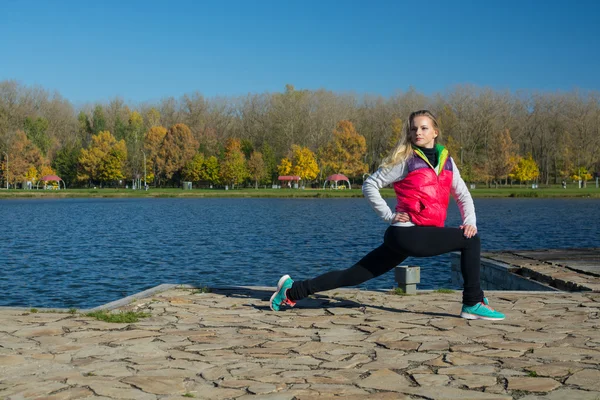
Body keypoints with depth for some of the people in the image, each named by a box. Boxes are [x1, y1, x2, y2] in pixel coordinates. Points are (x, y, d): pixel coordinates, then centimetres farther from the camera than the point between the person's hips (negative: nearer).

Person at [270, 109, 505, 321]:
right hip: (407, 233, -6)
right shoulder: (406, 160, -2)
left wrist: (470, 221, 2)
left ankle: (293, 291, 16)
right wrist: (389, 216, -7)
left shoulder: (446, 160, 15)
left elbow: (463, 194, 19)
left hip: (421, 235, 6)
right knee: (470, 241, -12)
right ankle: (473, 304, -2)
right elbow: (370, 185, -1)